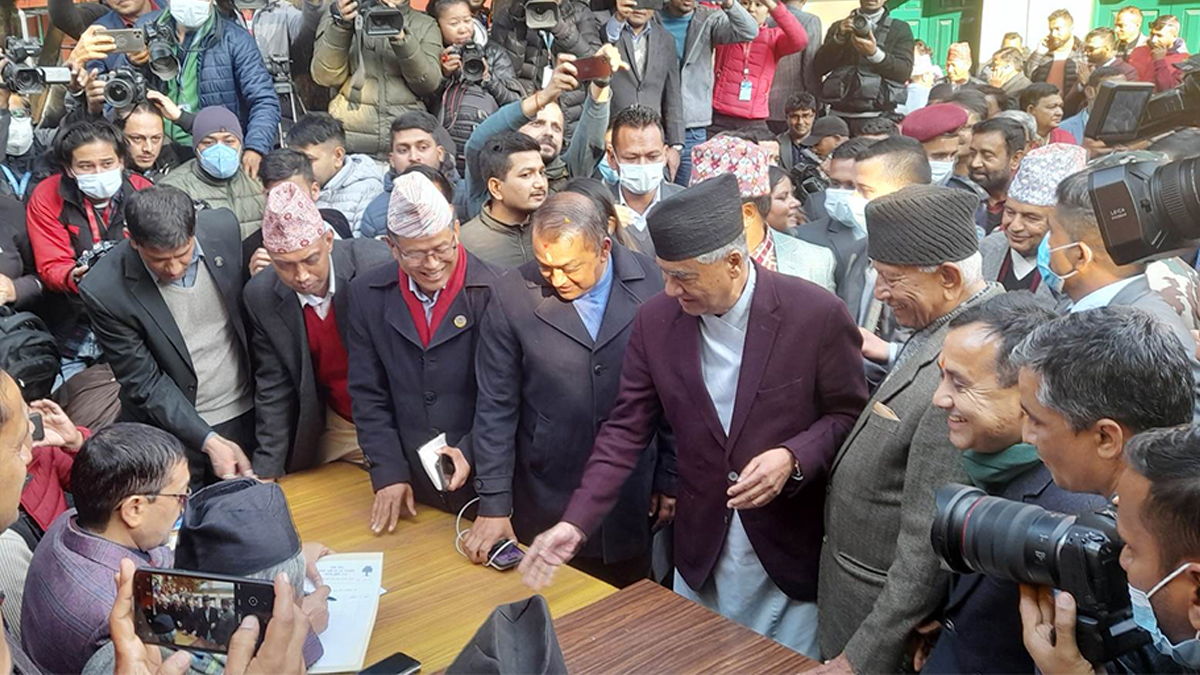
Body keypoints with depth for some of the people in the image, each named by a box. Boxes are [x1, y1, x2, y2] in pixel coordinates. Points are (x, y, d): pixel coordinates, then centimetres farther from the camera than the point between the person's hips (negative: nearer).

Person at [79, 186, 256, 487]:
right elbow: (143, 383, -16)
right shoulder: (104, 290, -22)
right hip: (177, 428, -3)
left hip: (248, 412, 3)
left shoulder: (225, 230, -14)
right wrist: (209, 440, -21)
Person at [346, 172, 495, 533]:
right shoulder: (368, 294, -2)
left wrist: (471, 451, -17)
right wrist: (387, 472, -3)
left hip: (483, 483, -3)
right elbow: (368, 394, 2)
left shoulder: (496, 292, -13)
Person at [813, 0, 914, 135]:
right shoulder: (839, 27, 17)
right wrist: (839, 38, -8)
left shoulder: (900, 29, 10)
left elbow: (905, 72, -2)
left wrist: (874, 53, -17)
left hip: (877, 117, -2)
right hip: (839, 115, 2)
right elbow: (819, 67, 6)